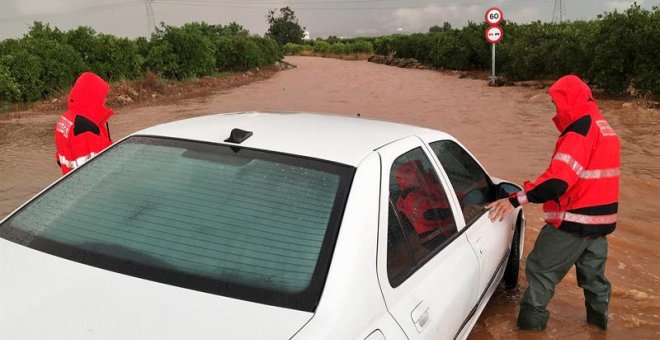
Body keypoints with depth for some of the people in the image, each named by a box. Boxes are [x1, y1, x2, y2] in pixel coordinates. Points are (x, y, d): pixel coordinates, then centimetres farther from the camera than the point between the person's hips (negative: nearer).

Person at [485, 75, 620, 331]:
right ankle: (599, 315, 37)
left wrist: (516, 200, -30)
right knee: (593, 271, 24)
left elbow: (558, 178, -29)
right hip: (600, 218, 9)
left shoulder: (581, 128, -18)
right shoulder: (604, 127, 13)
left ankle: (531, 319, 7)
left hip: (574, 219, -9)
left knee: (540, 269, 1)